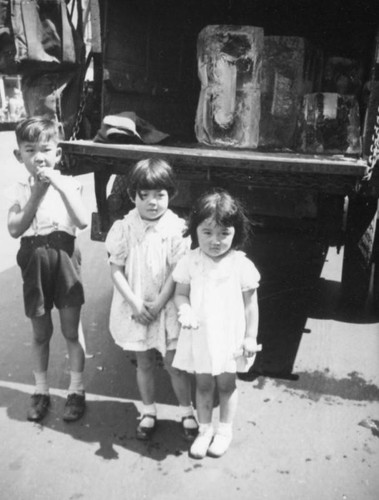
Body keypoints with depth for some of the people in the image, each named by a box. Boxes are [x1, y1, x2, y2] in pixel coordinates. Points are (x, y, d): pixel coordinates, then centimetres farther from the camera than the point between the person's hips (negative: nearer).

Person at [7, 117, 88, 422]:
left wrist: (59, 185, -23)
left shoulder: (68, 184, -5)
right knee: (41, 334, 14)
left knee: (71, 331, 6)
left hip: (64, 260, -2)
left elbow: (83, 222, -19)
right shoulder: (20, 191, -1)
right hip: (35, 263, 2)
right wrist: (37, 195, -19)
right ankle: (41, 391, 30)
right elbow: (14, 229, -13)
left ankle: (76, 391, 22)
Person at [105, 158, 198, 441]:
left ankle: (187, 411, 29)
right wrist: (135, 303, -15)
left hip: (167, 307, -2)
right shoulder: (125, 228, -7)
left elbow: (177, 273, -12)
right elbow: (116, 269, -7)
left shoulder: (176, 229, -12)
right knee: (144, 363, 17)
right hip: (135, 308, 2)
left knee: (174, 364, 8)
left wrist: (157, 305, -16)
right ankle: (149, 411, 36)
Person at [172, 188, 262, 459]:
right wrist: (185, 309, -21)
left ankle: (225, 429, 35)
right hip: (199, 335, 2)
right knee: (203, 385, 15)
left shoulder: (241, 265, -12)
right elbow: (181, 293, 0)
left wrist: (251, 337, -2)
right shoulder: (190, 262, -8)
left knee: (226, 385, 14)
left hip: (229, 336, -1)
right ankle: (205, 429, 34)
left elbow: (250, 304, -4)